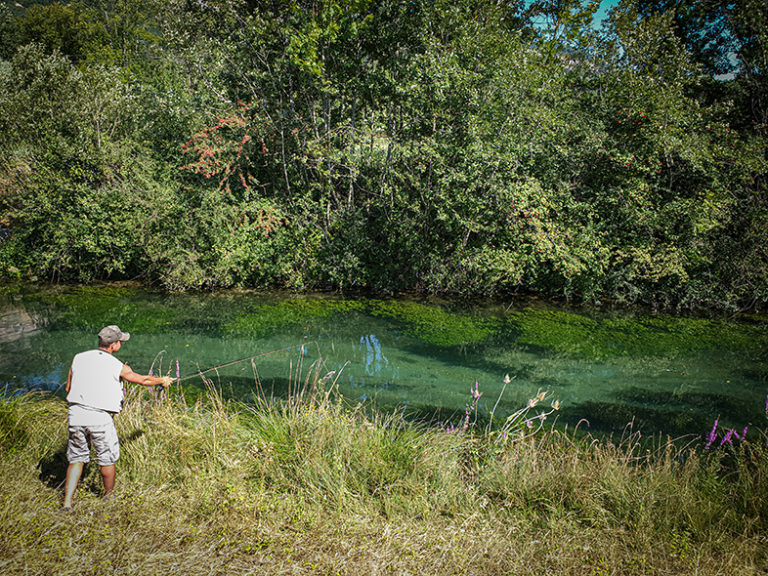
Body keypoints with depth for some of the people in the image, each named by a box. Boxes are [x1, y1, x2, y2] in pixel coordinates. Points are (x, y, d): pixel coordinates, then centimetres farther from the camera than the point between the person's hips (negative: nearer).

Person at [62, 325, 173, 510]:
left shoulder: (79, 358, 5)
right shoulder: (118, 367, -5)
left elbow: (68, 389, 11)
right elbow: (144, 380, 8)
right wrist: (163, 380, 26)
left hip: (75, 413, 4)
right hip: (100, 418, -4)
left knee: (76, 459, 17)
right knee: (107, 459, 15)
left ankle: (67, 502, 11)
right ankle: (108, 498, 32)